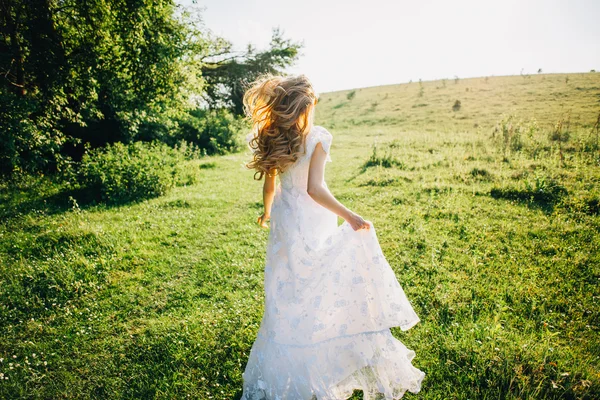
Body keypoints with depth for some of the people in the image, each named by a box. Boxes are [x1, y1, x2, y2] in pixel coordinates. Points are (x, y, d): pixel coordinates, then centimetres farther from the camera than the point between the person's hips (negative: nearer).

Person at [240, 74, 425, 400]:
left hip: (284, 220, 6)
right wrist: (349, 216, -24)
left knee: (286, 298, 18)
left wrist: (267, 213, 24)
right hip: (311, 225, -6)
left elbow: (269, 183, 7)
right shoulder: (319, 137, -15)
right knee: (319, 293, 10)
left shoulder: (272, 139, 1)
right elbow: (315, 189, -24)